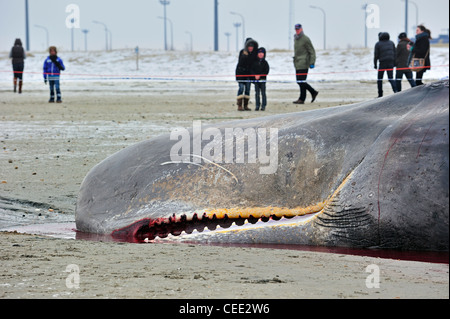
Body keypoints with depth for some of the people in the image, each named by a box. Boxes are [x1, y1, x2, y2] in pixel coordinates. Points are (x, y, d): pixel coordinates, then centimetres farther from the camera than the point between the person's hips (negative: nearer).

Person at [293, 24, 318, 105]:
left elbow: (312, 52, -9)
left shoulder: (305, 39, -9)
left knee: (301, 81, -8)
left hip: (303, 64, -9)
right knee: (299, 82, 9)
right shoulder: (296, 38, 15)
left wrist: (312, 63, -14)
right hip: (297, 64, 9)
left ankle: (302, 99, -3)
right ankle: (313, 92, 22)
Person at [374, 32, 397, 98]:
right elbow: (395, 53, 10)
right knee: (391, 78, 3)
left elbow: (376, 55, -2)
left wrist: (375, 64, 4)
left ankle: (380, 94, 7)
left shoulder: (378, 44, 0)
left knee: (380, 79, 9)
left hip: (382, 63, -3)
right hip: (391, 62, 3)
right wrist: (394, 63, 13)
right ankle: (395, 90, -20)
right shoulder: (391, 43, 11)